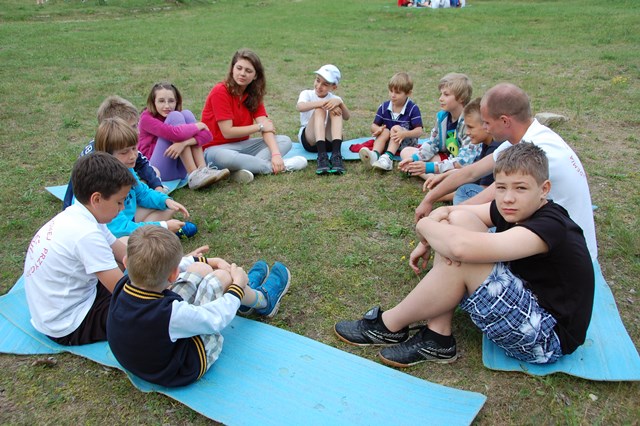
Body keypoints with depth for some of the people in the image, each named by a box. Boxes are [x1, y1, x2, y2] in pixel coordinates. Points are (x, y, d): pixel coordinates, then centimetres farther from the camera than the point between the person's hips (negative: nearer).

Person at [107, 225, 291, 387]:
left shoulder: (124, 287, -20)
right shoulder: (171, 315, -40)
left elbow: (157, 268, 0)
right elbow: (217, 319, -23)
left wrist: (208, 262, 12)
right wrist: (237, 286, -4)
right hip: (187, 367, -6)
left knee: (200, 269, 7)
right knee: (221, 276, -5)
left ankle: (247, 288, 39)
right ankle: (263, 300, 27)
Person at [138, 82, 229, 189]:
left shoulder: (180, 117, 7)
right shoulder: (147, 118, -9)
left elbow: (207, 134, -10)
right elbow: (174, 133, -28)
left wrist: (184, 142, -28)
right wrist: (199, 125, -13)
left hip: (180, 168, 5)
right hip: (158, 170, -5)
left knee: (186, 114, -10)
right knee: (175, 116, -18)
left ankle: (202, 169, -23)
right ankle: (194, 175, -26)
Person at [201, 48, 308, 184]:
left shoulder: (254, 95, 3)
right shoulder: (220, 92, -15)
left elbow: (266, 128, -10)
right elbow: (227, 132, -19)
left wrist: (276, 154, -27)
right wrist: (259, 127, -11)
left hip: (242, 145, 6)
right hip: (217, 148, -6)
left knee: (285, 141, -8)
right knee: (224, 158, -42)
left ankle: (247, 167, -31)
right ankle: (276, 167, -24)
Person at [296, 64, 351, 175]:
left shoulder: (335, 99, 8)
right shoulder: (307, 94, 3)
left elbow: (346, 117, -12)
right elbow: (299, 107, -22)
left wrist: (339, 102, -30)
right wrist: (322, 102, -33)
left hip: (330, 140, 2)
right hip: (309, 139, -1)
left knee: (335, 110, -22)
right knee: (319, 110, -26)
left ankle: (336, 155, -41)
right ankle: (322, 156, -46)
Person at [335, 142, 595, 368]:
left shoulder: (550, 225, -28)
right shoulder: (513, 209, -2)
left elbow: (463, 248, -41)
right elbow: (449, 211, 4)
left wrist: (425, 225, -21)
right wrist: (429, 241, -16)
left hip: (548, 339, -8)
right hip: (527, 302, 9)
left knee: (461, 258, -28)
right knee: (458, 220, -7)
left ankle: (389, 326, -5)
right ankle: (437, 339, -7)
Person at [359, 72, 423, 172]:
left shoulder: (413, 109, -11)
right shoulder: (384, 107, -1)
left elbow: (419, 131, -17)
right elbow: (374, 125, 1)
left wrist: (404, 134, -35)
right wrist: (377, 129, -24)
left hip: (407, 142, -3)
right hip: (388, 141, 3)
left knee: (396, 128, -28)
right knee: (385, 131, -25)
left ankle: (388, 157, -47)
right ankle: (374, 155, -50)